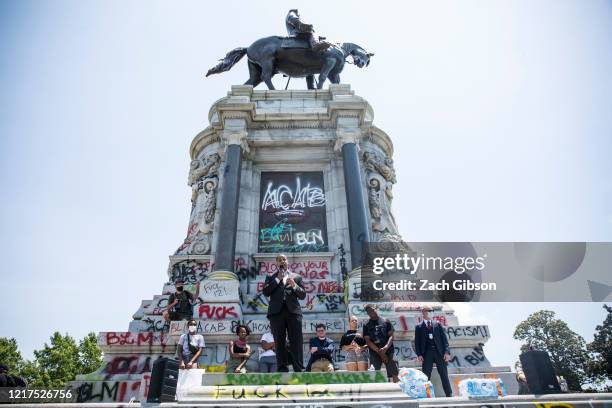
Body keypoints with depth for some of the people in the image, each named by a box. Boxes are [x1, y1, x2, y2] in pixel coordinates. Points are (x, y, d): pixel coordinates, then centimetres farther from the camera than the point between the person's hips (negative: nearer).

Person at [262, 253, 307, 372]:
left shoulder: (297, 277, 20)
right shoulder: (271, 277, 19)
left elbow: (303, 295, 14)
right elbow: (265, 292, 4)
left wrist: (294, 285, -4)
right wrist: (277, 279, 0)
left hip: (293, 311, 0)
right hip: (276, 312, 0)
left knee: (296, 342, -6)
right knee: (279, 342, -1)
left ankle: (299, 370, -5)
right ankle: (282, 369, 2)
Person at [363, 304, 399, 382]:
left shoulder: (386, 321, 8)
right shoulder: (367, 325, 7)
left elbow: (391, 336, 2)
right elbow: (368, 341, 0)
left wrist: (386, 348, -15)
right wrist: (379, 351, -11)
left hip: (388, 351, 0)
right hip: (375, 353, 0)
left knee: (395, 373, -5)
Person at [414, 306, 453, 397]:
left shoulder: (437, 324, 14)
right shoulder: (419, 327, 10)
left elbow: (444, 338, 7)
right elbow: (417, 342, 5)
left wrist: (447, 351, -6)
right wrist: (419, 354, -8)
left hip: (439, 352, 1)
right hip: (427, 353, -1)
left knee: (444, 375, 2)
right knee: (426, 376, -3)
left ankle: (449, 394, 10)